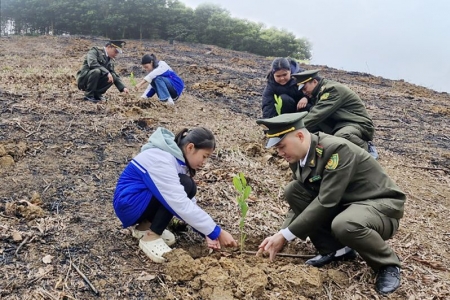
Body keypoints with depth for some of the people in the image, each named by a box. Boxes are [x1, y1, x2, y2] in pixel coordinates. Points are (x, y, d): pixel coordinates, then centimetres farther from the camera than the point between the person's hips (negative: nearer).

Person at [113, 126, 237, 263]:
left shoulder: (178, 158, 1)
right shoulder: (162, 160, -28)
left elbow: (189, 201, 0)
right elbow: (182, 205, -32)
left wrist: (208, 232, -10)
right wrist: (217, 232, -27)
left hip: (144, 200, 9)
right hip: (129, 203, -9)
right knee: (185, 186, -23)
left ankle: (145, 225, 6)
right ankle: (150, 237, -14)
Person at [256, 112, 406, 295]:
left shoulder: (336, 149, -28)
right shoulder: (299, 156, -5)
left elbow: (326, 202, -32)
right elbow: (299, 200, 3)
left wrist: (285, 235, -27)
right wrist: (280, 235, -9)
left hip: (380, 205, -7)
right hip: (343, 203, 8)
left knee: (344, 225, -39)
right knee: (292, 191, -9)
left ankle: (387, 265, -6)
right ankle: (336, 249, 3)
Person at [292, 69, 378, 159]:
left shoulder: (332, 89, -18)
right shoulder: (321, 92, 12)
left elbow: (316, 115, -26)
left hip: (359, 124, -10)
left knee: (341, 136, -40)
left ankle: (367, 148, -9)